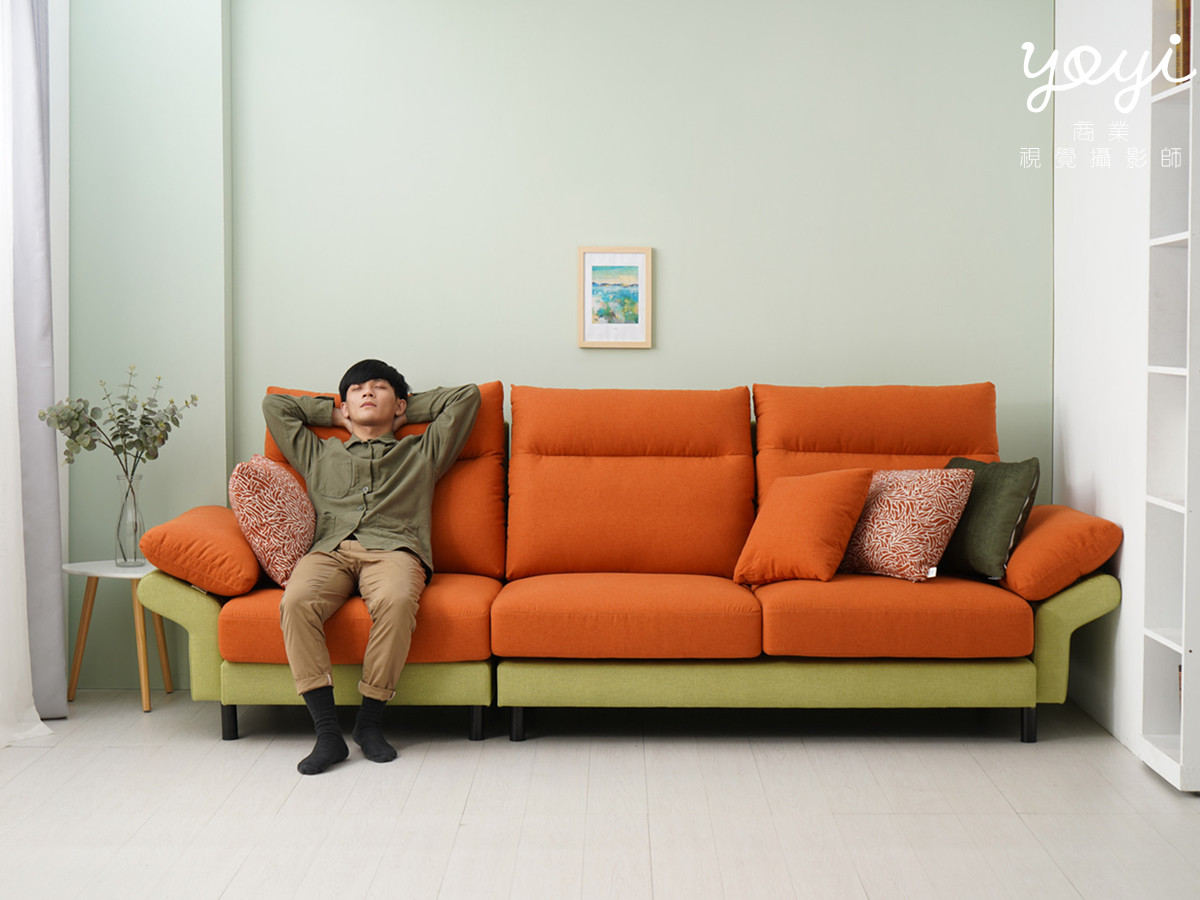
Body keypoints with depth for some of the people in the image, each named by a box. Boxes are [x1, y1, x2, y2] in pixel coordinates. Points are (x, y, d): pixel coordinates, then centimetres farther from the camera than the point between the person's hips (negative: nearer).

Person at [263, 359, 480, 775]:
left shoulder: (422, 453, 30)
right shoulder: (319, 454, 35)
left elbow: (467, 395, 31)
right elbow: (274, 405, 38)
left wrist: (410, 409, 36)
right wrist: (335, 415, 40)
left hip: (393, 549, -1)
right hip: (330, 550, 2)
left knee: (395, 600, -38)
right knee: (296, 600, -34)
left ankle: (370, 721, -23)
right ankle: (327, 730, -31)